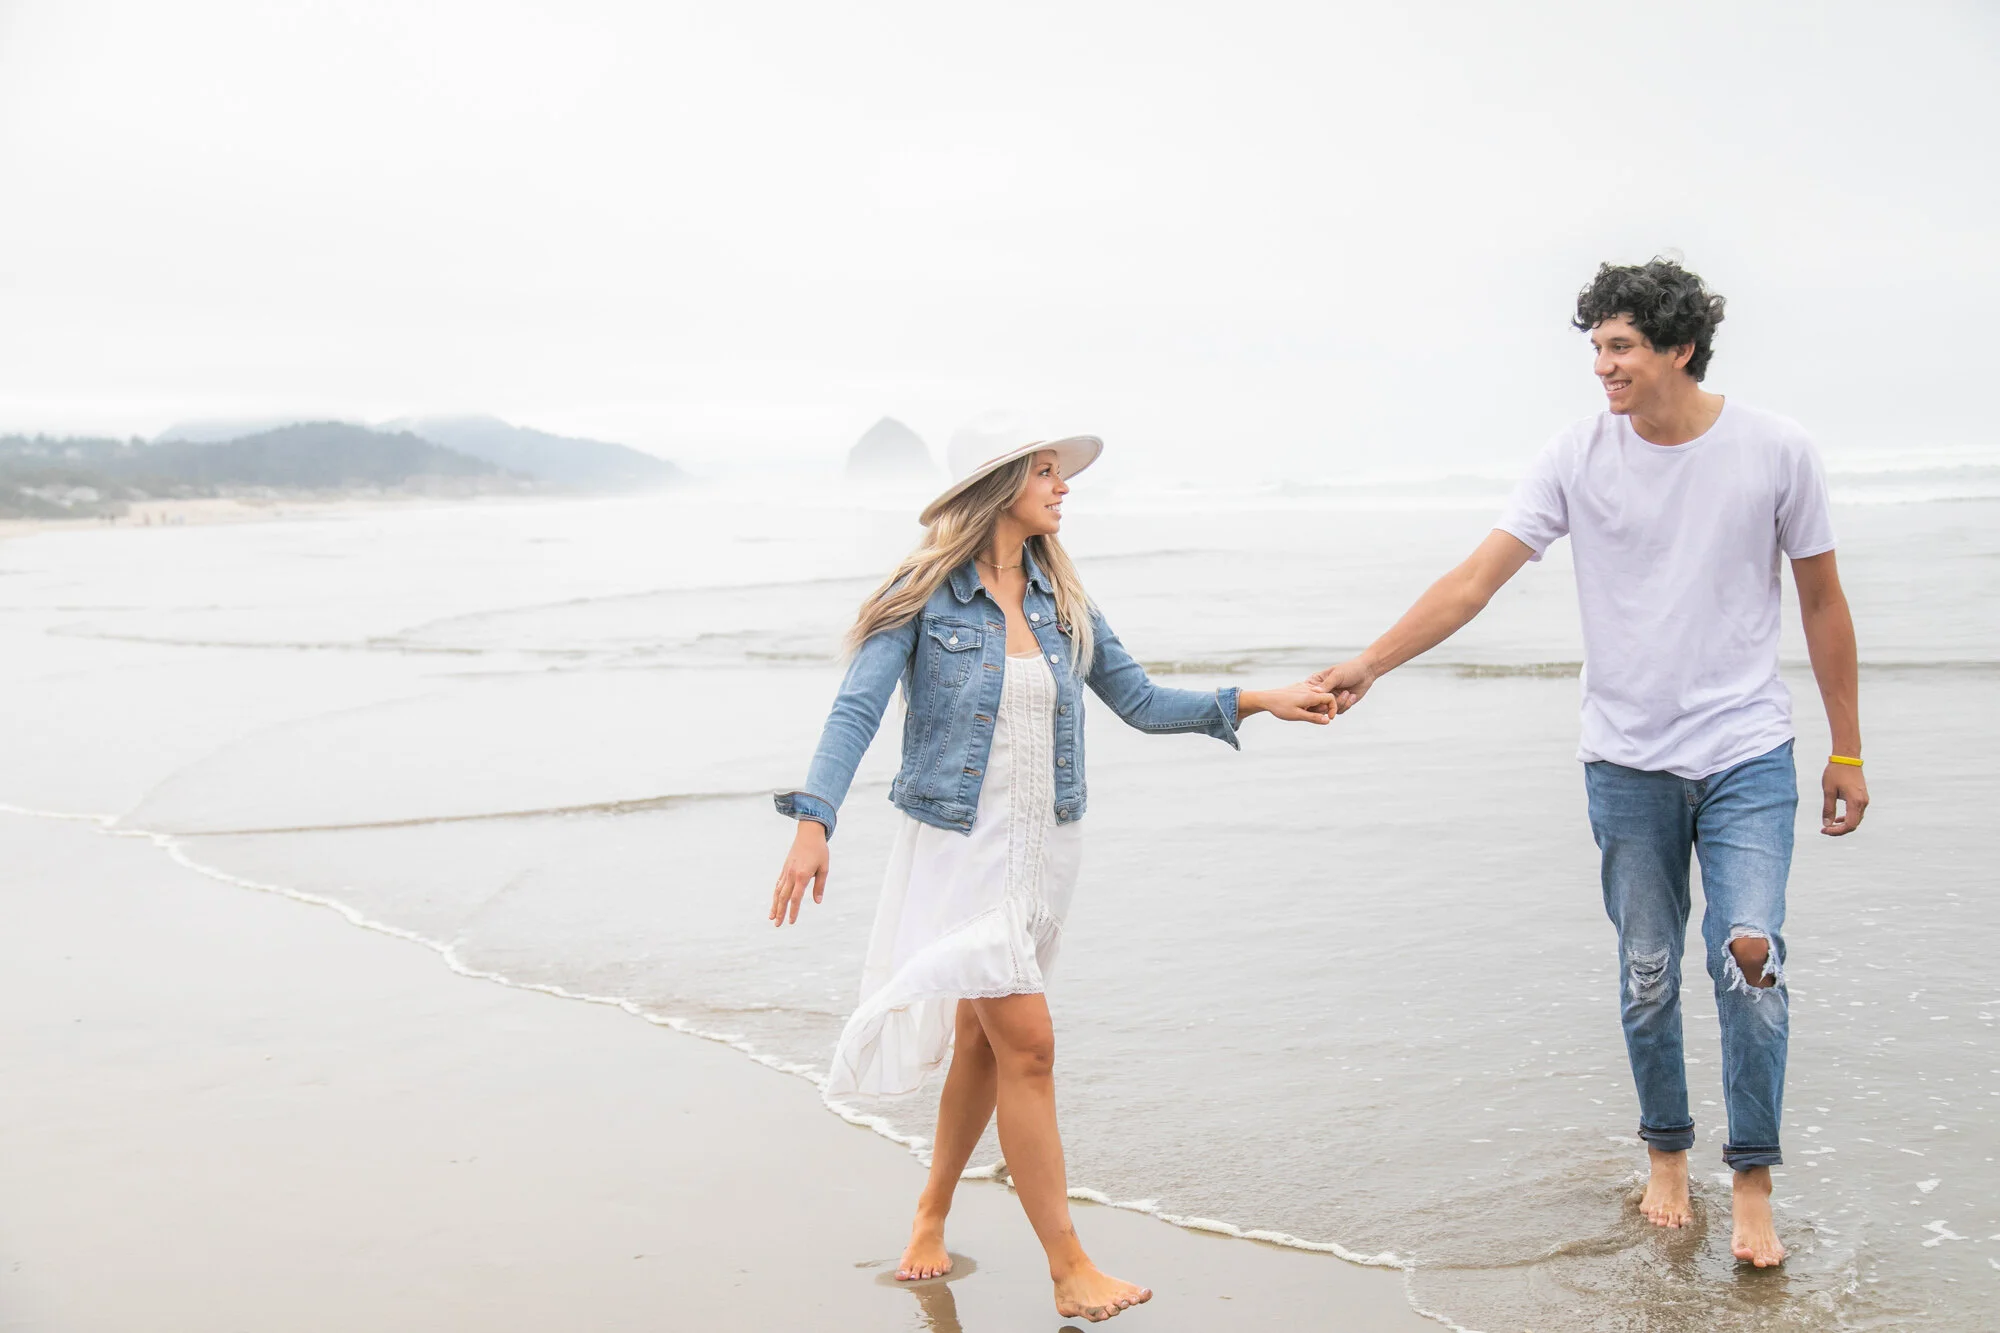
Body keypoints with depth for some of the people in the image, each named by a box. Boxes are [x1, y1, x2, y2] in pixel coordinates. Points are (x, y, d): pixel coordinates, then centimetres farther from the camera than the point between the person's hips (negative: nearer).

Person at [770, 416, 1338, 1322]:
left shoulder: (1061, 601, 7)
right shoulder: (925, 595, -9)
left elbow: (1142, 702, 11)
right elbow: (856, 711, -15)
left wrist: (1254, 702, 3)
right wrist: (812, 823, -27)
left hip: (1044, 847, 6)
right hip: (961, 848, -6)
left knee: (984, 1041, 14)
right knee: (1027, 1046, -8)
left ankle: (932, 1213, 35)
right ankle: (1068, 1267, 3)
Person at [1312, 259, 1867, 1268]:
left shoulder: (1774, 451, -4)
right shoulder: (1579, 457, -3)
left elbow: (1822, 603, 5)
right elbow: (1476, 579, -6)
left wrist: (1848, 751, 8)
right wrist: (1369, 663, -16)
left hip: (1747, 756, -1)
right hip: (1628, 760, 1)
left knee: (1750, 956, -14)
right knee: (1648, 977, 8)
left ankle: (1753, 1185, 2)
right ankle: (1665, 1154, 29)